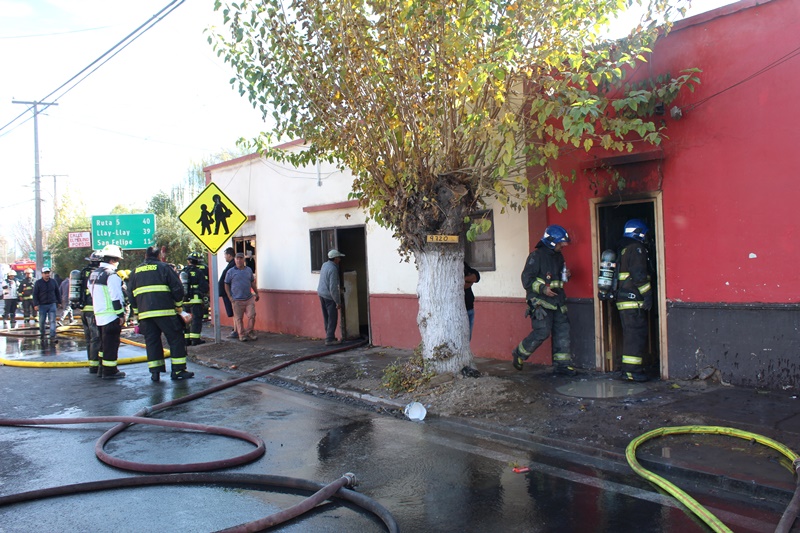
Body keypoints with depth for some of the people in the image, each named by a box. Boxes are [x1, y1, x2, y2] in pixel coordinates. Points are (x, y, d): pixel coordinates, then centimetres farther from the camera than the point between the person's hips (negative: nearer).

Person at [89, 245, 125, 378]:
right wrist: (121, 314, -15)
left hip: (99, 316, 9)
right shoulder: (112, 275, -17)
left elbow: (92, 294, 20)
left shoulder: (94, 274, 13)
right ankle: (109, 371, 0)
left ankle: (102, 369, 26)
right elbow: (116, 297, -20)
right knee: (111, 343, -3)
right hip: (111, 316, -9)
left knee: (104, 342, 20)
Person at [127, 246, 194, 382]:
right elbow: (177, 288, -4)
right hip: (165, 311, -4)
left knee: (151, 341, 10)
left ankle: (155, 372, 8)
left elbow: (130, 294, 20)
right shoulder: (164, 267, 2)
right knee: (176, 339, 2)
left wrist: (136, 312, 26)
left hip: (144, 314, 5)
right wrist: (178, 306, 7)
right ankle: (178, 370, 0)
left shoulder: (135, 271, 16)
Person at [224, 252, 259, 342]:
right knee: (239, 318, 2)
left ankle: (249, 332, 13)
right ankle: (242, 335, 12)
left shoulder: (249, 270, 11)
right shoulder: (231, 272, -1)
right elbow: (226, 285, 3)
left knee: (252, 315, -2)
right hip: (237, 300, -3)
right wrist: (230, 297, -4)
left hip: (249, 298, 3)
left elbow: (252, 282, 20)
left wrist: (256, 293, 19)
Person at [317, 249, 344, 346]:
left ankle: (329, 336, 21)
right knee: (332, 318, -3)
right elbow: (333, 288, -23)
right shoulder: (333, 269, -21)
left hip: (321, 293, 9)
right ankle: (329, 339, -3)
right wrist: (338, 302, -18)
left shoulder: (325, 265, 6)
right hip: (329, 296, -9)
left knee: (326, 318, 14)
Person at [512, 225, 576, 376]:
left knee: (562, 331, 3)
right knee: (542, 332, -12)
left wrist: (565, 276, 4)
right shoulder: (536, 256, -9)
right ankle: (518, 354, 8)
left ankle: (561, 364, 11)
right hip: (541, 302, -8)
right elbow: (527, 279, -14)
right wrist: (542, 288, -24)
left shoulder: (558, 257, 16)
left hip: (557, 301, 8)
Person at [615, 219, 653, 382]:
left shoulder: (623, 249, 19)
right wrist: (648, 295, -14)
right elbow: (639, 274, -18)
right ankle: (632, 370, -8)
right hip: (634, 300, -9)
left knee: (630, 334, 13)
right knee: (637, 334, -7)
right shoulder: (636, 248, -9)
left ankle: (627, 368, 17)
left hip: (623, 299, 9)